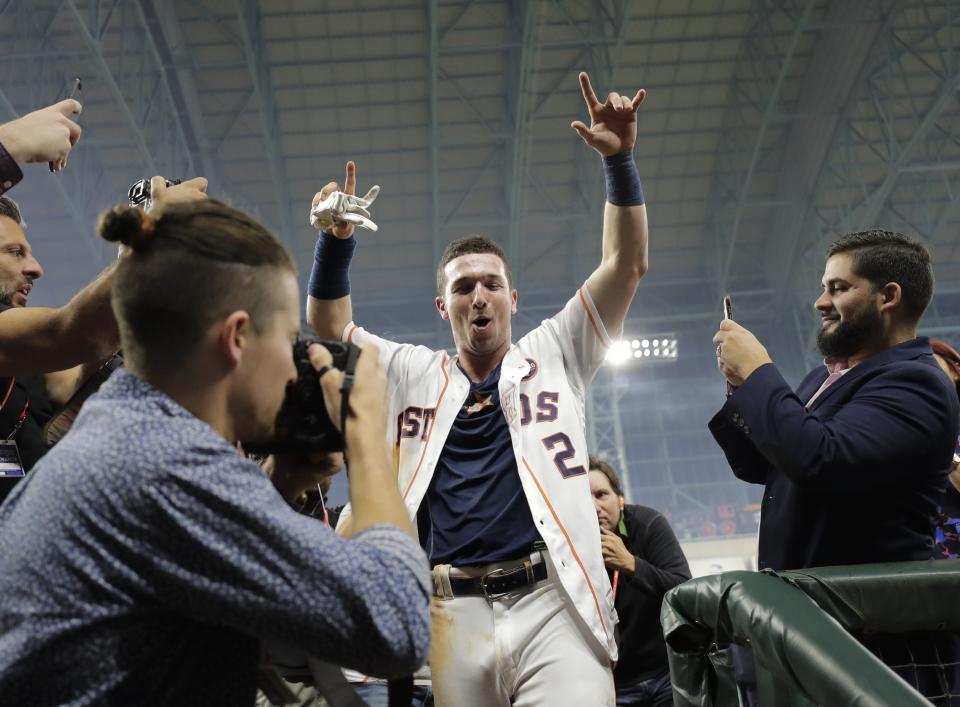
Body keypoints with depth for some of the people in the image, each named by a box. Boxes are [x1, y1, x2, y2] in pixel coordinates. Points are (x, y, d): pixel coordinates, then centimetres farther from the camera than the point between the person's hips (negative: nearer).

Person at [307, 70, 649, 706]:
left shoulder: (553, 357, 15)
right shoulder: (415, 374, 20)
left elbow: (627, 264, 10)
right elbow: (330, 327, 20)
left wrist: (620, 160, -1)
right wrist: (337, 242, 3)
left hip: (552, 604, -1)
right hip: (455, 613, 2)